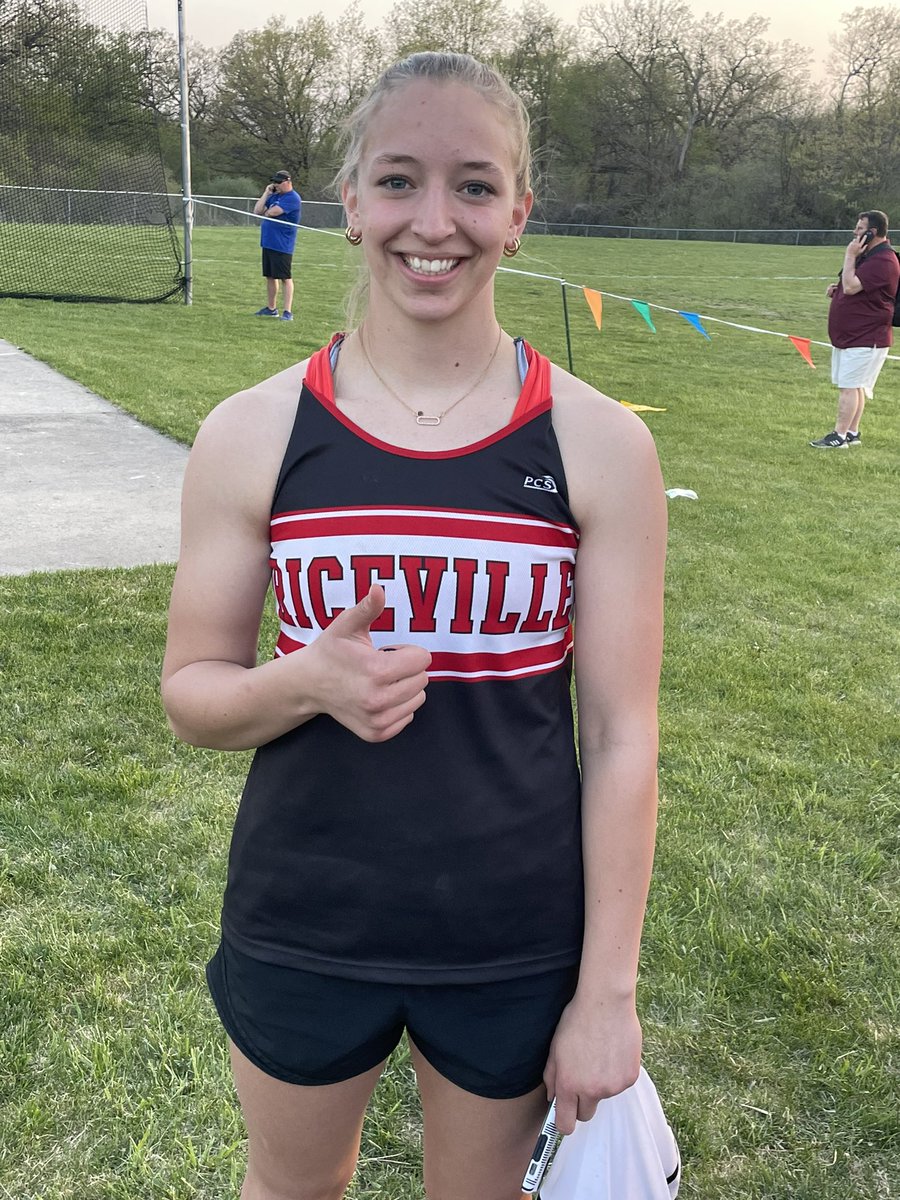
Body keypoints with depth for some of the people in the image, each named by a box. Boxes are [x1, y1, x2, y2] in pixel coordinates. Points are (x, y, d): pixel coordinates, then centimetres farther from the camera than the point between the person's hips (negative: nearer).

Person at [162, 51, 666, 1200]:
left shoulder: (601, 444, -9)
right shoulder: (251, 433, -8)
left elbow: (620, 736, -6)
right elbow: (192, 692, -1)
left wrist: (608, 989, -5)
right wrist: (304, 683, -23)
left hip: (516, 945, 0)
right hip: (300, 930, 1)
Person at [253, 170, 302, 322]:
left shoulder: (292, 198, -11)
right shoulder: (274, 196, 16)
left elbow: (273, 212, -21)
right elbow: (257, 211, 10)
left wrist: (265, 212, 3)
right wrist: (266, 193, 4)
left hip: (282, 246, -9)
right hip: (268, 243, 9)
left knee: (285, 278, -7)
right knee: (269, 276, 15)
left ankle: (287, 311, -6)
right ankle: (271, 308, 26)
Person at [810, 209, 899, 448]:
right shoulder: (868, 255, 17)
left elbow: (851, 286, -26)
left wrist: (850, 256, -17)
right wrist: (838, 288, 9)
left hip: (866, 339, -11)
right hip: (849, 335, 11)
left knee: (850, 385, -11)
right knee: (854, 385, 14)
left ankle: (839, 436, -9)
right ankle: (852, 433, 20)